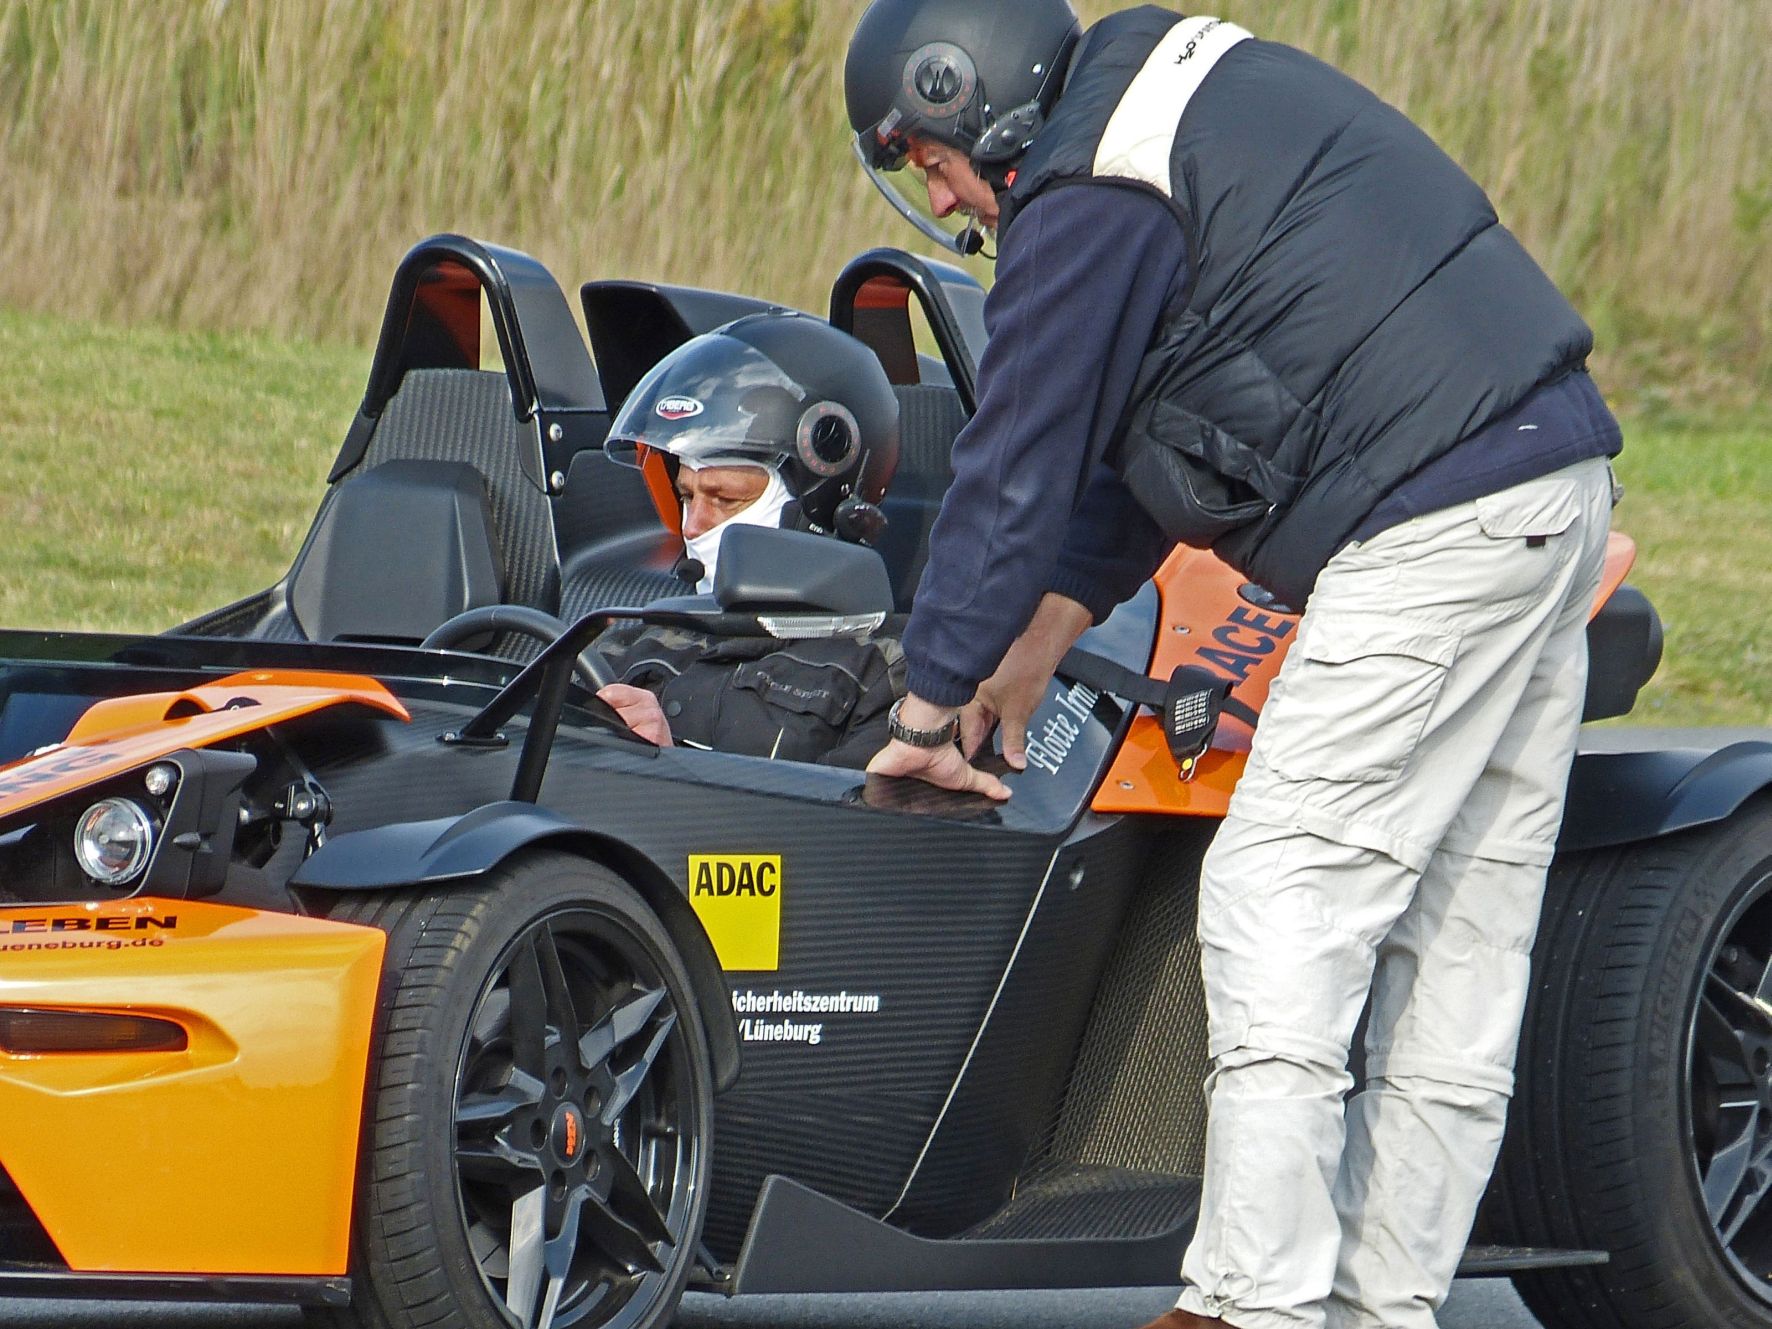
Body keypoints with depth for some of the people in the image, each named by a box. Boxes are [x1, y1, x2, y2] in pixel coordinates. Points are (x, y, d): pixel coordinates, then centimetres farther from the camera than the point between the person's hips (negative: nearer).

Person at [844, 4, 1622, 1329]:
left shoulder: (1089, 205, -8)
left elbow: (1016, 473, -4)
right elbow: (1122, 437, 28)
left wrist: (928, 710, 6)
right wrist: (1037, 647, 29)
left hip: (1434, 524, -10)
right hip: (1559, 478, 10)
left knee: (1279, 901, -8)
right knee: (1461, 932, 9)